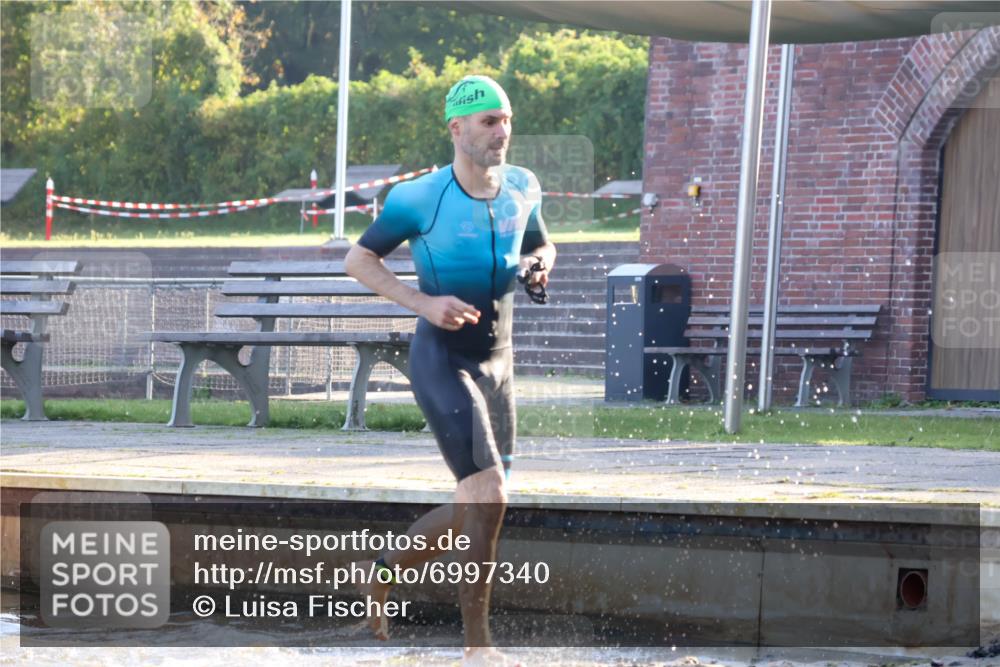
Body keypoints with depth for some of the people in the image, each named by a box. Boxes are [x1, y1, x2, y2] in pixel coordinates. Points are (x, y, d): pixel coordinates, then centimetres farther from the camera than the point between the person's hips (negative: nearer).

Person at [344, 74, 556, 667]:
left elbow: (541, 246, 20)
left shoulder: (522, 189, 2)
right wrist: (423, 303, -18)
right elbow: (359, 259, -6)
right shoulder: (420, 199, -14)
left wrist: (540, 264, -5)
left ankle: (382, 574, 36)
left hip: (497, 365, 7)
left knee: (477, 508, 12)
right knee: (489, 496, -19)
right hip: (442, 360, -7)